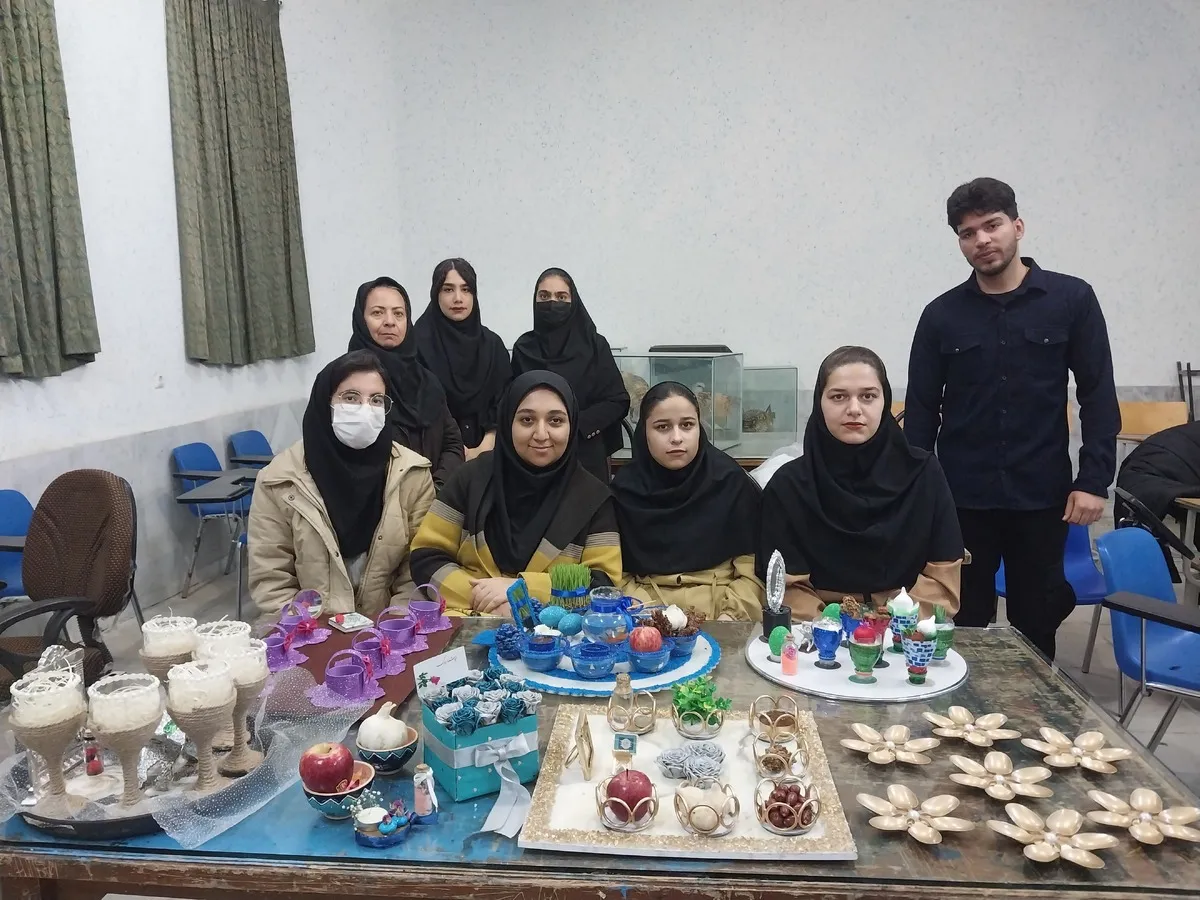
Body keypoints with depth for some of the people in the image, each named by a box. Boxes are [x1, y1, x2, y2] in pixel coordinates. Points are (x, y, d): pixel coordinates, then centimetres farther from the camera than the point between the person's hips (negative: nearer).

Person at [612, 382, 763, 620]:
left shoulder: (732, 482, 0)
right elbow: (619, 572, 1)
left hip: (720, 610, 0)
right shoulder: (625, 488, 2)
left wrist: (730, 617, -14)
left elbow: (752, 569, -1)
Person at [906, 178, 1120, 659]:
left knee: (1036, 620, 11)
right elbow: (921, 410, 4)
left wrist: (1094, 480, -7)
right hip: (962, 498, 1)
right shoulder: (941, 315, 3)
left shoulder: (1072, 299, 0)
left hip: (1042, 494, 0)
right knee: (963, 623, 7)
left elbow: (1098, 397, 0)